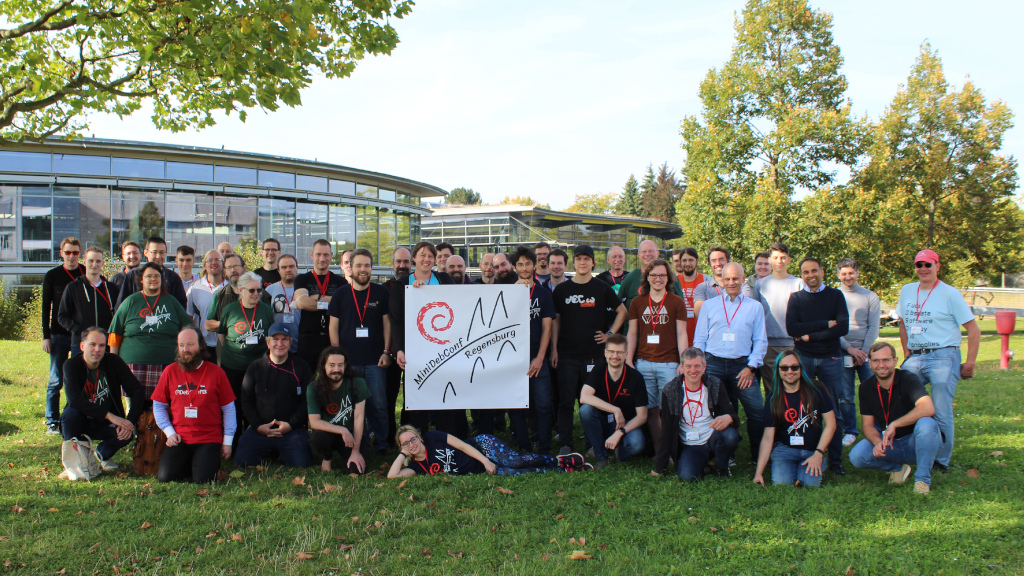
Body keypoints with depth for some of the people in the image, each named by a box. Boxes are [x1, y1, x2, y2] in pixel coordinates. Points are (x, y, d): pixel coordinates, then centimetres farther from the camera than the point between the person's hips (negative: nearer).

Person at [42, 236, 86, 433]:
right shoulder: (52, 276, 4)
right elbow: (46, 308, 5)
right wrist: (46, 336, -1)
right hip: (59, 335, 0)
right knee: (56, 380, 3)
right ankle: (52, 422, 10)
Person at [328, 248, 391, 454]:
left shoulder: (381, 293, 4)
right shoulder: (340, 294, 5)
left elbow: (387, 323, 6)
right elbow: (333, 327, 7)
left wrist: (386, 352, -1)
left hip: (375, 360, -1)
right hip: (348, 360, 1)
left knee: (378, 405, 0)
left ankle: (381, 446, 11)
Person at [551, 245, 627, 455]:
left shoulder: (602, 289, 5)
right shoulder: (562, 289, 7)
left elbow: (622, 311, 13)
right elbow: (555, 320, 9)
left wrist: (610, 333, 3)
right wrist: (553, 349, 3)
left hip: (594, 354, 0)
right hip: (567, 355, 1)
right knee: (566, 402, -1)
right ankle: (565, 445, 6)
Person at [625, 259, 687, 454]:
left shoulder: (677, 302, 6)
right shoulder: (637, 302, 11)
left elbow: (681, 334, 3)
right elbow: (632, 333, 12)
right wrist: (628, 360, 4)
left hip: (669, 364, -2)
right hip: (643, 363, 2)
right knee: (650, 409, 3)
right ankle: (658, 452, 11)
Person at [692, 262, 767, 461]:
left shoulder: (754, 307, 11)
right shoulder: (710, 305, 12)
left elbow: (760, 340, 9)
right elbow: (699, 338, 12)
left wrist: (751, 367, -2)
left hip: (741, 366, 0)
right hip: (713, 364, 1)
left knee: (757, 411, -7)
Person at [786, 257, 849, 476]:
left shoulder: (835, 296, 7)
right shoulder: (796, 298, 8)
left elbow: (843, 327, -6)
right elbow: (791, 328, -7)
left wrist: (810, 336, -9)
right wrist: (825, 324, -10)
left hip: (830, 358, 0)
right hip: (803, 358, 0)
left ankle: (835, 460, 7)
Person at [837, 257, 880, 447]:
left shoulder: (870, 297, 7)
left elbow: (873, 327, 3)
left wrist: (863, 351, -7)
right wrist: (850, 348, -8)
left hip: (866, 352, 0)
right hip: (842, 352, 0)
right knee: (845, 394, 1)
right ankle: (850, 431, 12)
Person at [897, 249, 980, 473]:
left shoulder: (949, 293, -3)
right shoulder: (907, 291, 12)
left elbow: (974, 330, -2)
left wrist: (969, 364, -5)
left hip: (943, 357, -5)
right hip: (915, 357, 5)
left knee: (941, 413, -5)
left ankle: (941, 462, 8)